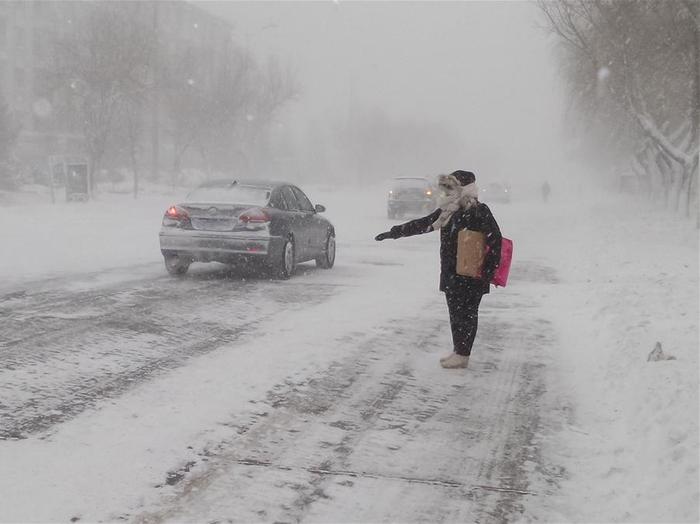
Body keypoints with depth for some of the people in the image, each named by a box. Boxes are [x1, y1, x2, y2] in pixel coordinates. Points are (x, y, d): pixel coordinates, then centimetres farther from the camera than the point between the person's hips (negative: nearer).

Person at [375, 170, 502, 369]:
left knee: (467, 313, 0)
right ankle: (457, 351, 22)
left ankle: (463, 355, 7)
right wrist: (393, 232, 11)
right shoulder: (447, 211, 9)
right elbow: (422, 224, 13)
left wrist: (488, 270, -18)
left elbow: (495, 240, -16)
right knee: (455, 313, 13)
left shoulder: (479, 212, -14)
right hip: (451, 273, 7)